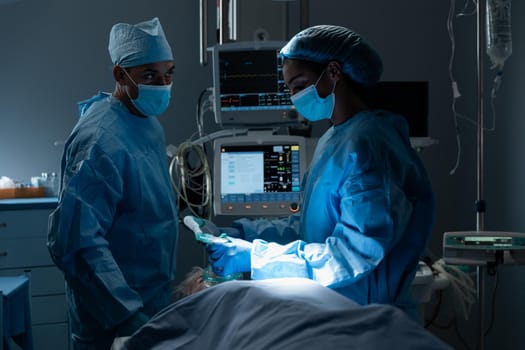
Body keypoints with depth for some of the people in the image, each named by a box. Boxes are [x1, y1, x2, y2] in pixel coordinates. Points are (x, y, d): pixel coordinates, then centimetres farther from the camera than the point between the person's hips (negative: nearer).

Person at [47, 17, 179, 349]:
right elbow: (76, 244, -29)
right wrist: (130, 318, -31)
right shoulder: (99, 141, -22)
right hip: (114, 322, -8)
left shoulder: (149, 123, 6)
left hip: (153, 301, 8)